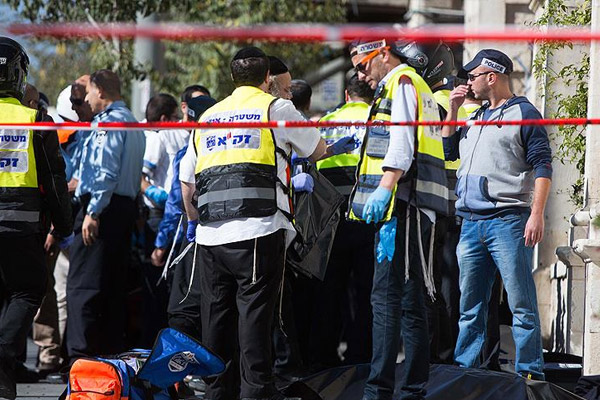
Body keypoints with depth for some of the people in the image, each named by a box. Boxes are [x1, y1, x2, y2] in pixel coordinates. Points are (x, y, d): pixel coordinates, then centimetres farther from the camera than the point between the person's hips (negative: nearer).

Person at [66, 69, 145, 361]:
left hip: (104, 206, -10)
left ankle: (80, 355, -18)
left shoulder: (110, 120, -8)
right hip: (126, 207, 10)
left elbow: (107, 171, -18)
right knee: (113, 285, 11)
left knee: (82, 285, -12)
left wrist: (93, 211, -21)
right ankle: (113, 349, 12)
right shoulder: (133, 124, 22)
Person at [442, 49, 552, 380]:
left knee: (521, 304, -9)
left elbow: (542, 166, -6)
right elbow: (446, 151, 27)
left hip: (507, 222, -7)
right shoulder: (475, 119, 23)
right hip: (471, 224, 7)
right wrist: (452, 110, 16)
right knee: (470, 306, 9)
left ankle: (530, 372, -10)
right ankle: (464, 368, 13)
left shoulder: (523, 113, 1)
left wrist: (537, 214, -16)